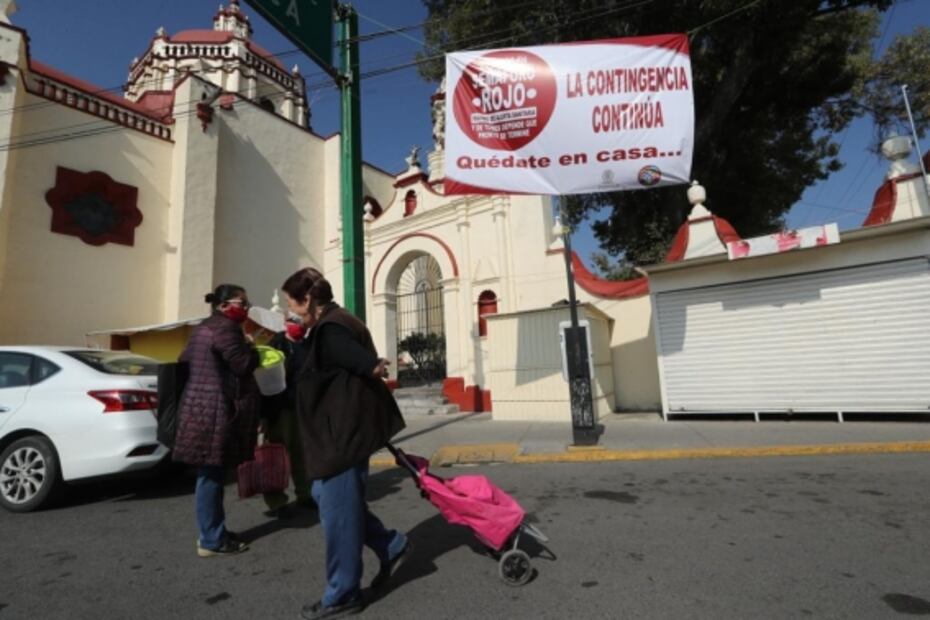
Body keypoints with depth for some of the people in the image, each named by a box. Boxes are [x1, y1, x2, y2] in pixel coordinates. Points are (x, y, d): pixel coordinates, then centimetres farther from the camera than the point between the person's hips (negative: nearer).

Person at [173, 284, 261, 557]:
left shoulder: (205, 328, 18)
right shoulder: (225, 329, -15)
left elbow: (184, 361, 22)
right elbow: (243, 364, -20)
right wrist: (251, 348, -1)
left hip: (201, 409, 11)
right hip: (214, 412, -11)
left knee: (210, 474, 16)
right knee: (211, 475, -3)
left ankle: (213, 532, 26)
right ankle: (211, 540, 7)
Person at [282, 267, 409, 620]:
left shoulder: (329, 330, -19)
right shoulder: (340, 323, 12)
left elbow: (369, 365, -28)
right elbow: (365, 363, 13)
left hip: (344, 435, -11)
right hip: (346, 431, 11)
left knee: (337, 512, 4)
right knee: (326, 496, 21)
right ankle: (391, 547, 27)